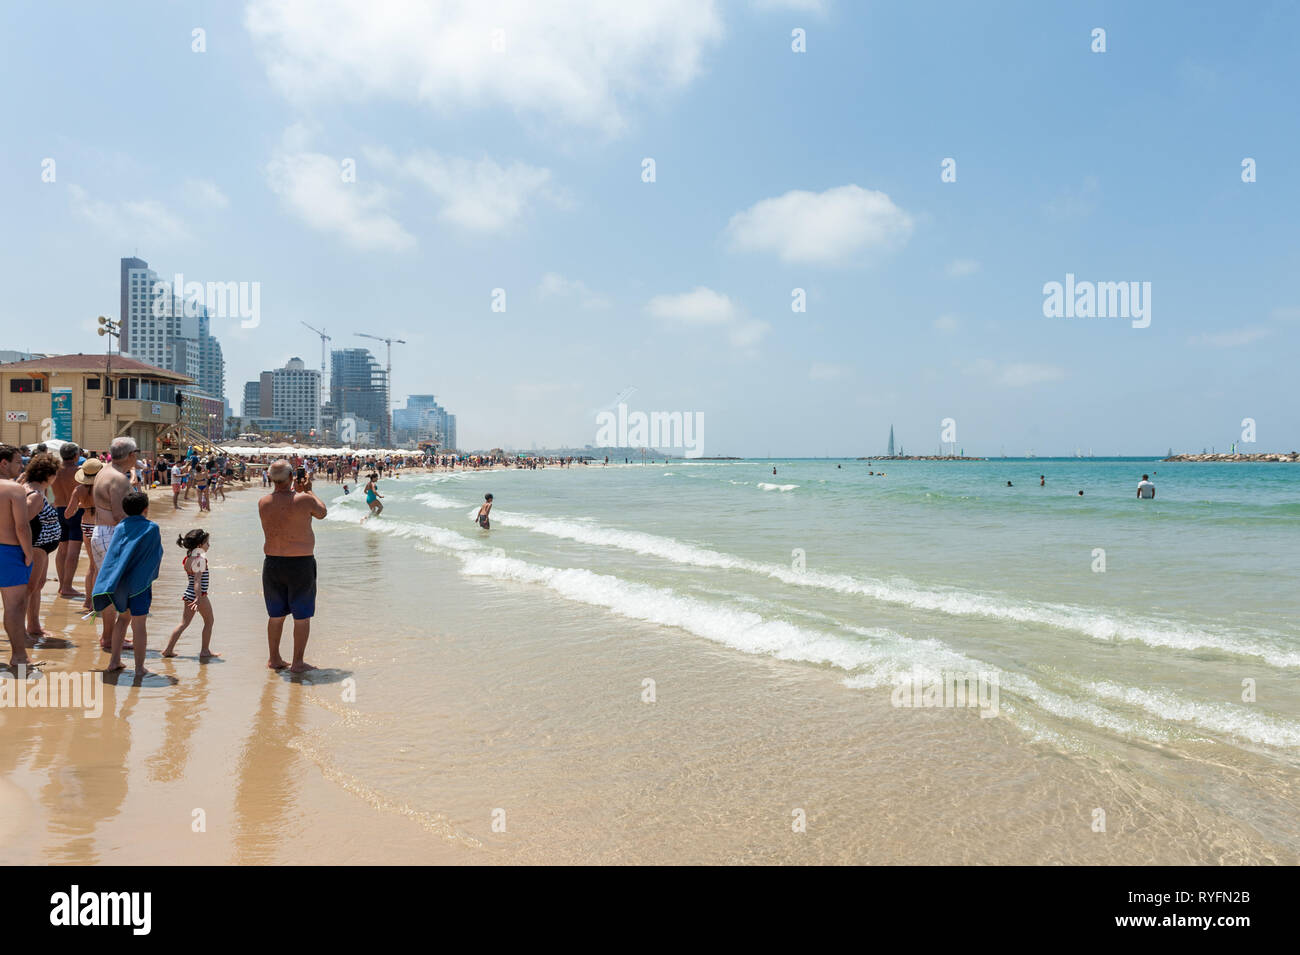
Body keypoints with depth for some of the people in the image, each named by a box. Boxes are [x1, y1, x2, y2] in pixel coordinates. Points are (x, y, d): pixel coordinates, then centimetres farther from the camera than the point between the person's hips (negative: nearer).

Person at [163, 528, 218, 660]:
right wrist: (198, 598, -28)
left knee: (184, 623, 14)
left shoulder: (187, 558, 8)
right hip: (199, 595, -8)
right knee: (209, 621, 9)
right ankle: (205, 651, 14)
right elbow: (197, 580, -24)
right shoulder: (200, 559, -18)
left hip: (188, 593, 8)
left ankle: (169, 649, 14)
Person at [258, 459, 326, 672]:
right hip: (300, 565, -5)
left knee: (276, 614, 18)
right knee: (302, 616, 7)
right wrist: (308, 491, 17)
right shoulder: (303, 500, -15)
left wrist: (296, 491, 25)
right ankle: (297, 663, 11)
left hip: (272, 563, 5)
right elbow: (322, 512, 5)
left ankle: (274, 659, 29)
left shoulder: (263, 503, -1)